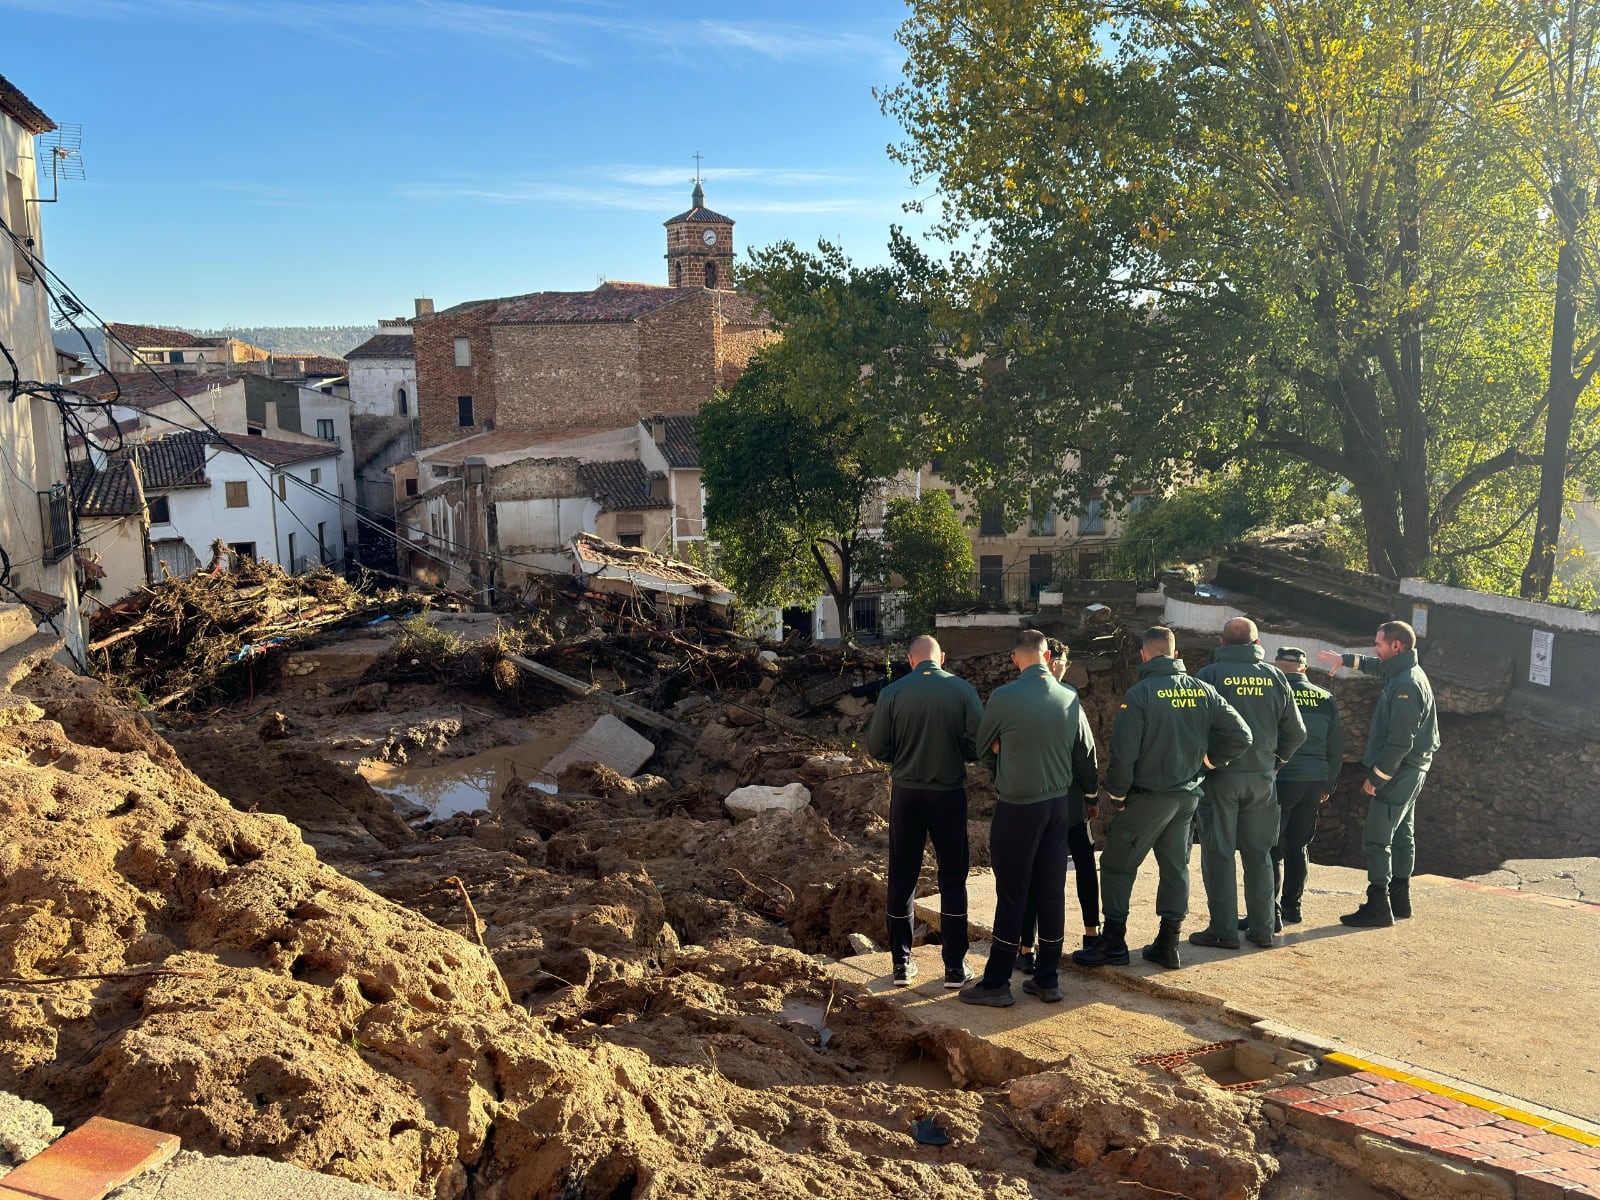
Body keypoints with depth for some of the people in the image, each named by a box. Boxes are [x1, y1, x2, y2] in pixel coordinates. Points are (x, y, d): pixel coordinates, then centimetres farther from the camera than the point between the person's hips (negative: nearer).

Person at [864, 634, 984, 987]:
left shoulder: (892, 693, -8)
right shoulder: (962, 690, -8)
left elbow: (877, 748, -5)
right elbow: (979, 743, -9)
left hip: (906, 793, 0)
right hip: (949, 793, 0)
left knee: (902, 877, 12)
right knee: (952, 879, 11)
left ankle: (901, 964, 18)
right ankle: (955, 967, 14)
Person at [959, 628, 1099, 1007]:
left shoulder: (1003, 698, -14)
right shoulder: (1070, 698, -2)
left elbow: (984, 749, 2)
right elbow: (1086, 752, 8)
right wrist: (1090, 790, 27)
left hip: (1017, 808, -4)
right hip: (1057, 805, 4)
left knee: (1012, 895, 2)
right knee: (1051, 893, 11)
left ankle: (996, 983, 10)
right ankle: (1047, 979, 20)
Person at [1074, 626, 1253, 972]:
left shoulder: (1140, 693, -16)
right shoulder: (1203, 691, -1)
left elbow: (1123, 752, -19)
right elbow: (1240, 736, -2)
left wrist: (1116, 796, -6)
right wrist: (1207, 761, 8)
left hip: (1147, 797, -5)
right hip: (1187, 796, 6)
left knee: (1117, 865, 5)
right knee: (1175, 866, 15)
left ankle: (1113, 941, 7)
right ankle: (1168, 943, 18)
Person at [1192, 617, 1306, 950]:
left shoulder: (1210, 674, -7)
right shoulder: (1274, 676, 5)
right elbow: (1296, 731, 7)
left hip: (1220, 775, -4)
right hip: (1261, 778, 4)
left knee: (1219, 854, 3)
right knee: (1258, 855, 13)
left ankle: (1224, 930, 4)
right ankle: (1262, 928, 17)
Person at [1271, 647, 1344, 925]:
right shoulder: (1326, 699, 8)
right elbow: (1337, 747, 12)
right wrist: (1328, 785, 20)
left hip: (1281, 780, -5)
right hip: (1314, 783, 5)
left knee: (1273, 848, -2)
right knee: (1299, 847, 15)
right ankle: (1291, 909, 21)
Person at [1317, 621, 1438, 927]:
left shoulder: (1406, 684, -22)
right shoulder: (1402, 673, 8)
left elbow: (1400, 741, -25)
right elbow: (1376, 665, 35)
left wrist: (1376, 778, -20)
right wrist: (1344, 659, 34)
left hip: (1398, 773, -11)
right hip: (1408, 773, 11)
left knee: (1376, 839, -8)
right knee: (1401, 836, 17)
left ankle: (1378, 907, -5)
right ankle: (1399, 900, 26)